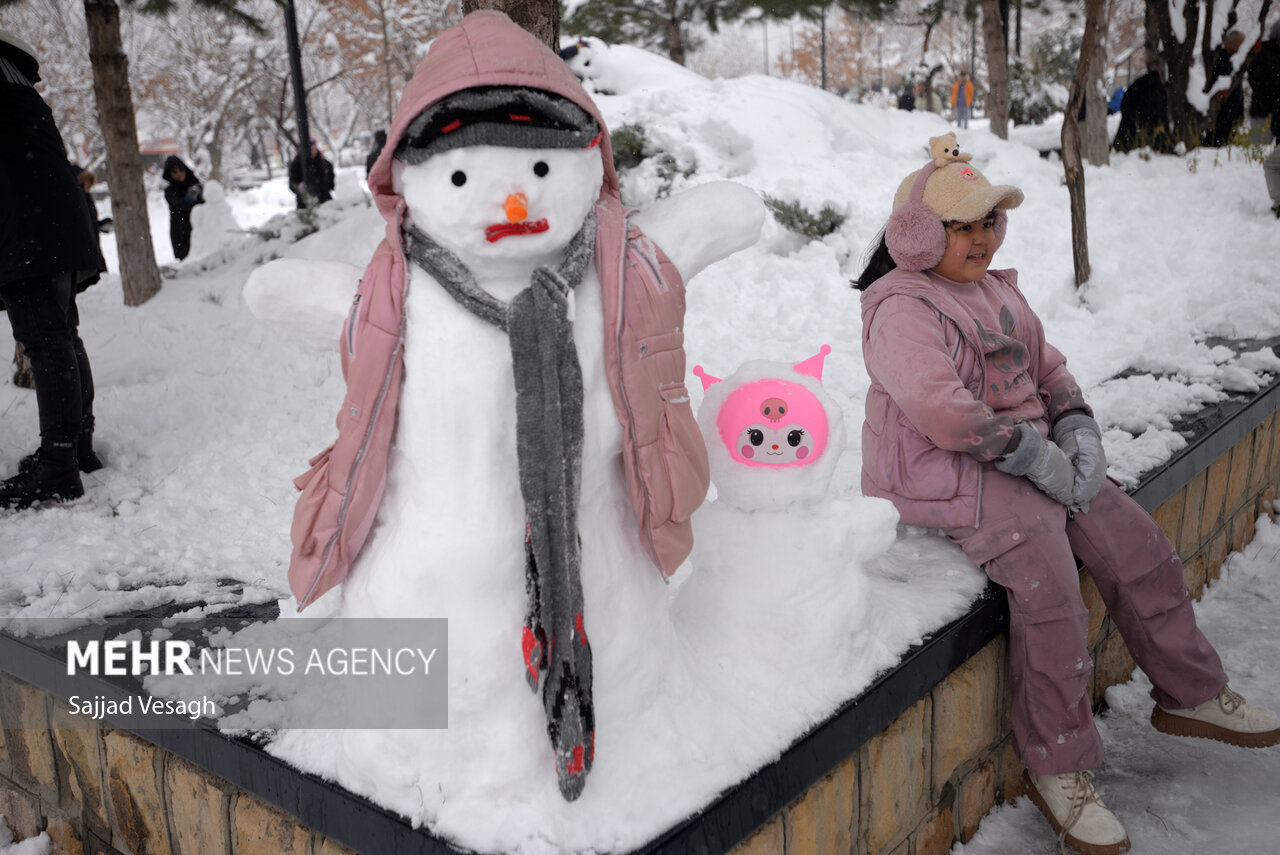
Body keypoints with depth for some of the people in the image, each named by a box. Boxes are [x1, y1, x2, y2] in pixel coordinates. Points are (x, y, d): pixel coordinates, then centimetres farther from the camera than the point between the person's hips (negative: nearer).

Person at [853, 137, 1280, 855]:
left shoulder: (999, 290, 18)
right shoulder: (901, 310, -13)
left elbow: (1049, 368, 18)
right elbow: (942, 409, -26)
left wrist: (1079, 432, -2)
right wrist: (1034, 455, -21)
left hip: (1038, 456, 9)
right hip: (955, 473, -9)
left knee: (1138, 546, 2)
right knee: (1050, 592, -24)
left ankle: (1191, 695, 24)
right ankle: (1057, 768, -8)